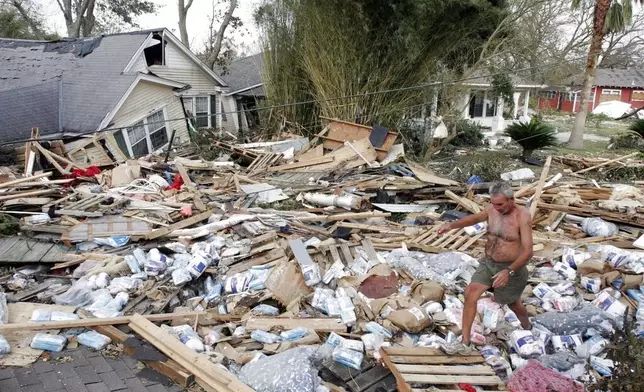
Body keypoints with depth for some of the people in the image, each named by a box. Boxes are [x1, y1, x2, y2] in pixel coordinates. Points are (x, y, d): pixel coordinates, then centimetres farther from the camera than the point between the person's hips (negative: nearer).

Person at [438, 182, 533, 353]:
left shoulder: (522, 216, -23)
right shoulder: (492, 209, -6)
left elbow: (528, 251, -28)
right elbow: (475, 218, 14)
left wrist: (509, 271, -40)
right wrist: (452, 225, -2)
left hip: (510, 268, -4)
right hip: (487, 263, 5)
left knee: (513, 303, 17)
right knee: (471, 292, -14)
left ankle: (527, 328, 53)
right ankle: (465, 342, -8)